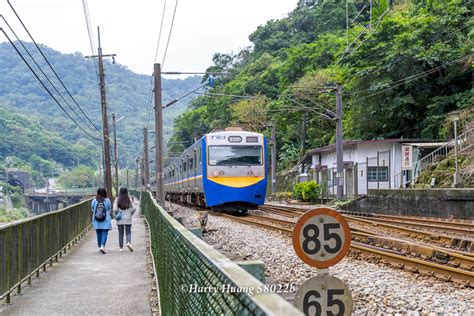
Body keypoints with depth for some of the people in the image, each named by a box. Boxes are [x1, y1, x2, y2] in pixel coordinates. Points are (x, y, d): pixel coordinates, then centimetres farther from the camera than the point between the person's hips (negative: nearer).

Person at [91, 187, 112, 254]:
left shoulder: (94, 201, -4)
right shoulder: (107, 201, -7)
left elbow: (92, 210, 5)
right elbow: (110, 210, 1)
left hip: (96, 221, 2)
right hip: (105, 221, -2)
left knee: (98, 234, 11)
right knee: (104, 233, -2)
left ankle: (100, 247, 20)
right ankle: (102, 246, -19)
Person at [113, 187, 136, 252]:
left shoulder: (117, 200, -4)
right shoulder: (129, 199, -2)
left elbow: (115, 209, -12)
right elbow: (133, 208, -6)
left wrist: (117, 215, 4)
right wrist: (130, 214, 9)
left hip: (120, 219, 0)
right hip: (128, 219, 0)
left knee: (120, 233, 9)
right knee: (128, 232, 6)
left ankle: (121, 247, 11)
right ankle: (129, 243, -21)